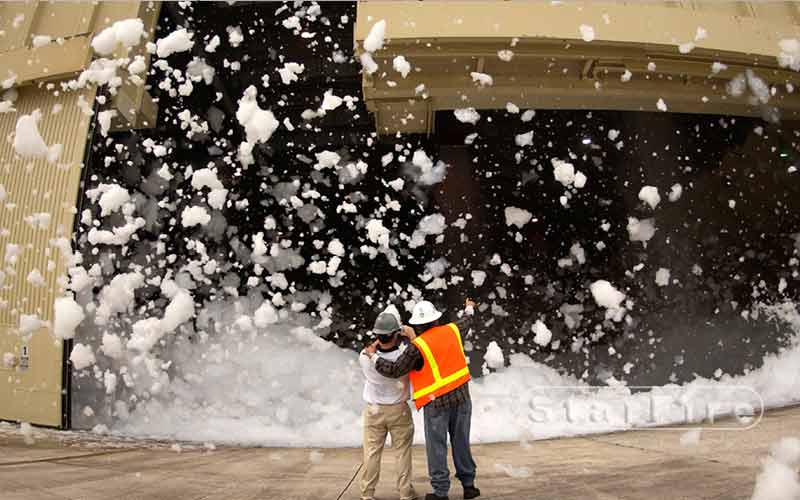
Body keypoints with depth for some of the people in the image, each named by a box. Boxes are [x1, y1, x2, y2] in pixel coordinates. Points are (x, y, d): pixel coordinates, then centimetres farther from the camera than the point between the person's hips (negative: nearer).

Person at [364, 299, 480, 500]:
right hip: (461, 396, 5)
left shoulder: (418, 347, -16)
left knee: (437, 447, 5)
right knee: (461, 442, 15)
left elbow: (394, 370, -15)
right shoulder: (451, 330, 0)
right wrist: (469, 309, 46)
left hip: (437, 402, -5)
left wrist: (373, 356, -2)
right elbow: (464, 322, 24)